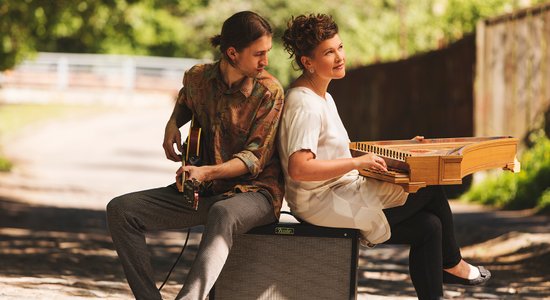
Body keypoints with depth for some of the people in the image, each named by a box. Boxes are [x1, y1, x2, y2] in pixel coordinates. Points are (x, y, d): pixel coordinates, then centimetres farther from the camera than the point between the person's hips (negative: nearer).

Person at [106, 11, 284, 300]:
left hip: (253, 190, -6)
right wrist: (172, 125, 6)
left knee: (223, 214, -43)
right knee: (120, 209, -10)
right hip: (205, 190, 6)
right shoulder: (197, 77, 2)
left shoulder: (269, 91, -12)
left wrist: (207, 172, -30)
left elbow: (255, 158, -15)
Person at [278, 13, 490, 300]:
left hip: (342, 194, 10)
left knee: (428, 226, 1)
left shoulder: (323, 98, 14)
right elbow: (298, 168, -30)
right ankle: (451, 263, 18)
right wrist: (357, 162, -27)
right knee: (431, 188, -5)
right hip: (324, 205, -10)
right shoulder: (304, 105, -20)